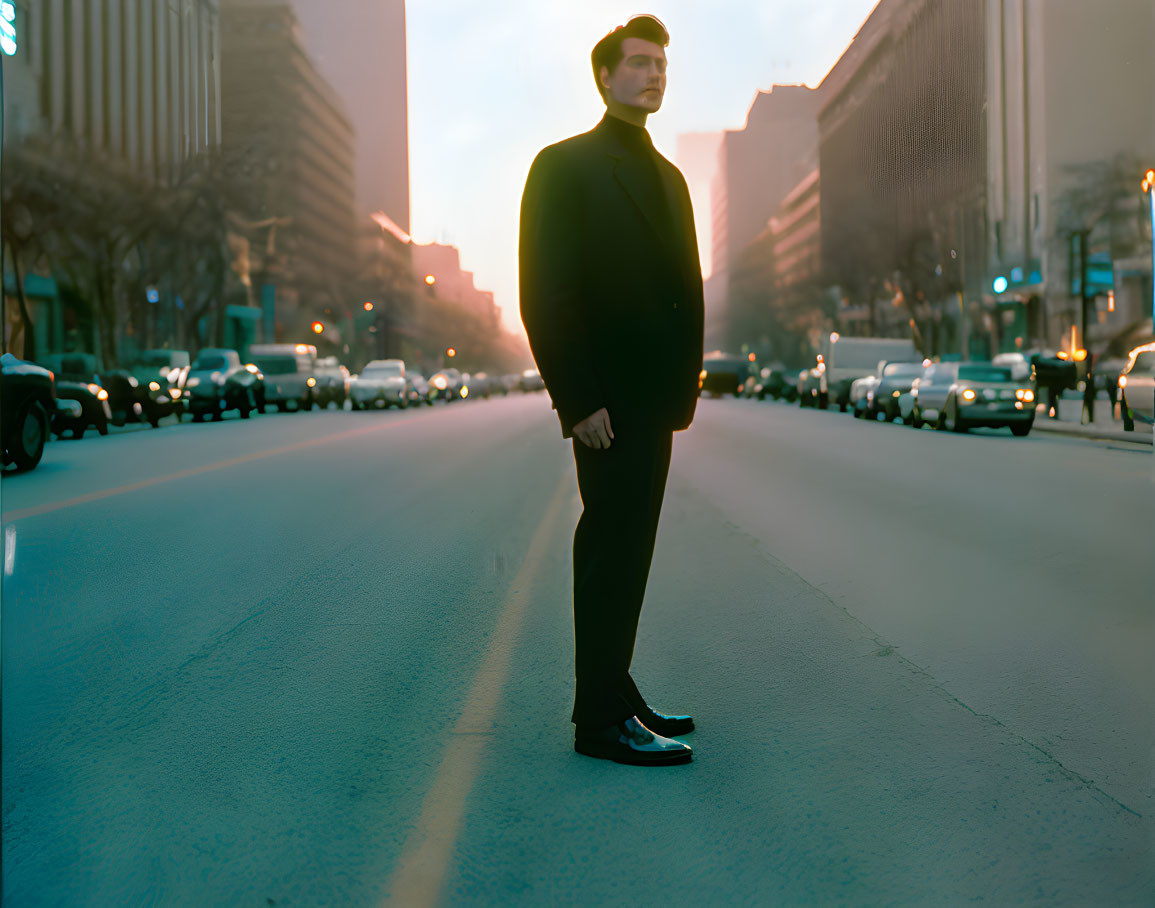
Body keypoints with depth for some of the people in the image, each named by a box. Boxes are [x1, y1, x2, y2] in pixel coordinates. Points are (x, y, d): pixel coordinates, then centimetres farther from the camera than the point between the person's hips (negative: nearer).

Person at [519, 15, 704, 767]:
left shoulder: (667, 176, 18)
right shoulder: (565, 165, -6)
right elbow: (545, 294, -14)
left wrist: (685, 387, 12)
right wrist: (579, 400, -19)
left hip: (653, 400, 8)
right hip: (607, 402, -8)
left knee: (625, 554, 13)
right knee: (611, 553, -6)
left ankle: (617, 698, 22)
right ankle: (601, 720, 2)